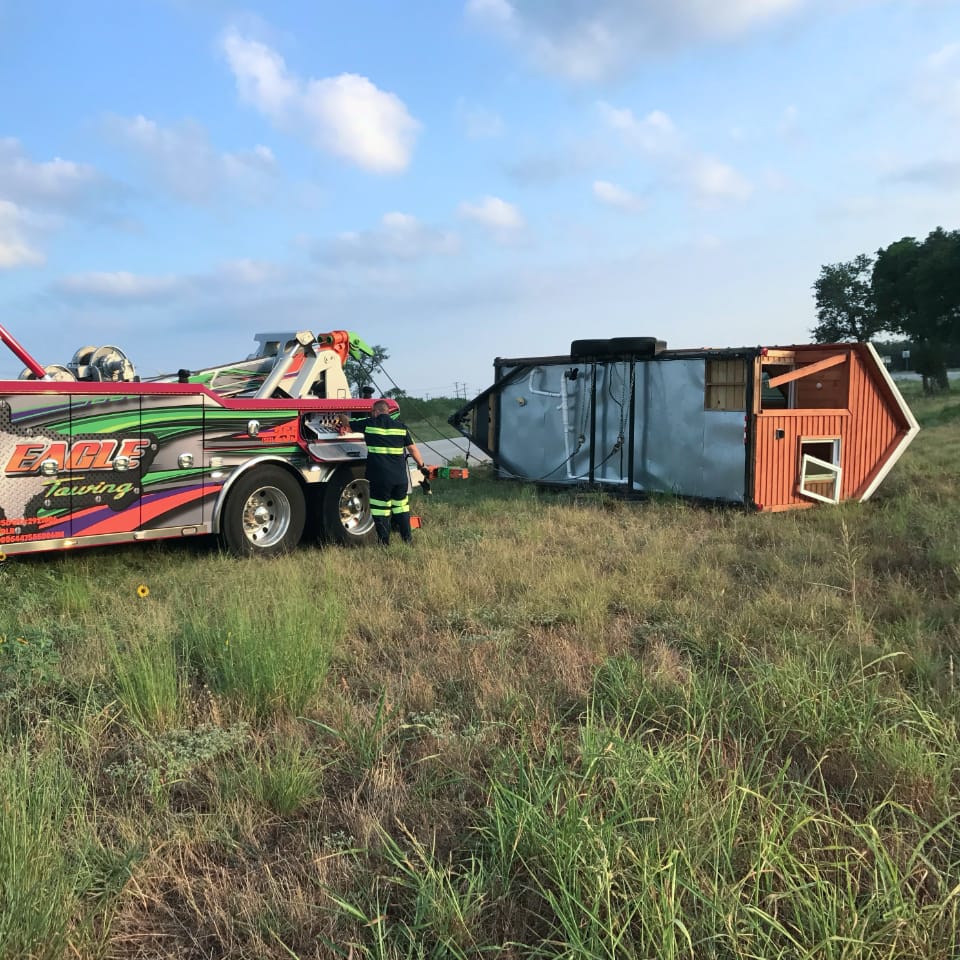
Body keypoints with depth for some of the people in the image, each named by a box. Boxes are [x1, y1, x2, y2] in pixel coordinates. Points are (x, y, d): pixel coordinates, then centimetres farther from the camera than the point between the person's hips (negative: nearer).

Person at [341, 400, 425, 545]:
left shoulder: (369, 424, 0)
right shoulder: (401, 427, 7)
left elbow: (347, 423, 16)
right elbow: (413, 449, 10)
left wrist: (342, 417, 38)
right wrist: (421, 465, 23)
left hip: (380, 478, -3)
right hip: (400, 477, 4)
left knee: (380, 511, 4)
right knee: (401, 508, 18)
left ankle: (384, 544, 7)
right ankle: (407, 539, 23)